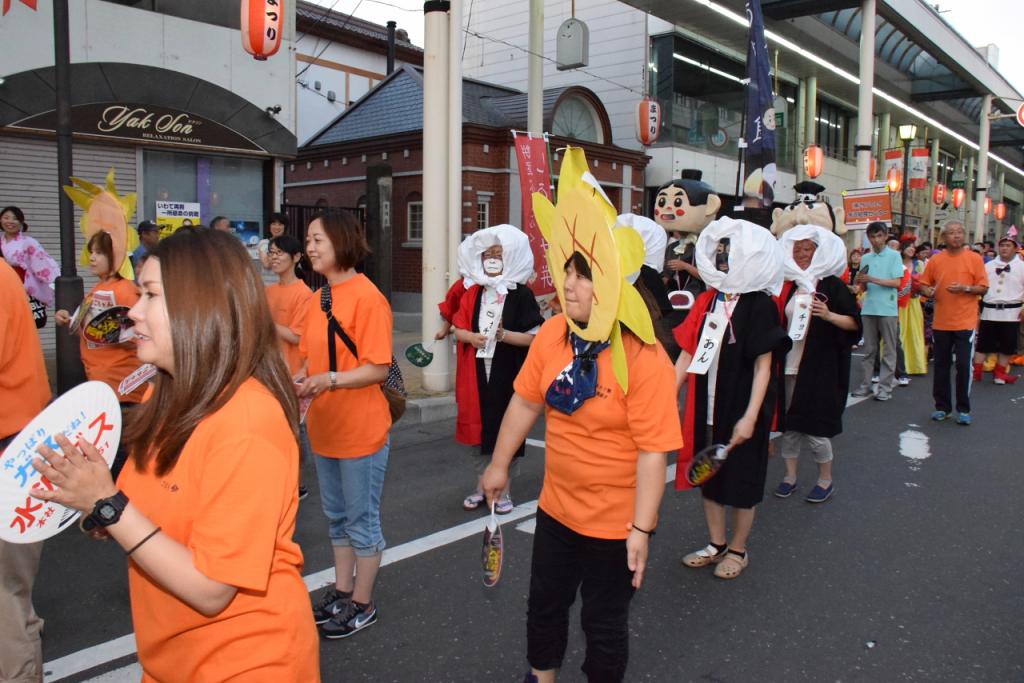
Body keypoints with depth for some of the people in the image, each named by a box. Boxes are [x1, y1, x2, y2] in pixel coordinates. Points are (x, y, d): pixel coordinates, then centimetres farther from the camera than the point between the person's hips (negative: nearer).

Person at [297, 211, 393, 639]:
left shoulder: (367, 297, -16)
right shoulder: (318, 298, 7)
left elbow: (378, 369, -19)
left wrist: (330, 380, -31)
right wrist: (298, 380, -4)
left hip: (360, 430, -8)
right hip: (324, 427, 8)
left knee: (362, 520, 7)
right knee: (336, 517, 20)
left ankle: (363, 604, 22)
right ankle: (342, 591, 36)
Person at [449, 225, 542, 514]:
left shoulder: (521, 294, -6)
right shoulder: (473, 292, 8)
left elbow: (534, 337, -9)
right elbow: (459, 328, 10)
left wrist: (504, 334, -24)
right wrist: (472, 337, -12)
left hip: (507, 375, -4)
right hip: (477, 373, 4)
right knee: (479, 428, 10)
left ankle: (503, 491, 16)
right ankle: (480, 487, 24)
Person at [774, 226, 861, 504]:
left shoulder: (832, 285, -4)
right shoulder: (789, 285, 10)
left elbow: (855, 323, -7)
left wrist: (829, 316, -22)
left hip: (820, 366, -5)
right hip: (790, 365, 5)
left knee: (814, 425, -1)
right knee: (789, 422, 8)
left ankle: (826, 480, 17)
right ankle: (790, 475, 21)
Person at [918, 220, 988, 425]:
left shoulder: (974, 258, 0)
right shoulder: (935, 260, 5)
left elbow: (983, 288, -1)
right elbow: (924, 284, 11)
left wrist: (965, 288, -19)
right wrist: (928, 291, -12)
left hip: (965, 322, -2)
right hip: (941, 322, 2)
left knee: (964, 366, -3)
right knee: (941, 366, 8)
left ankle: (963, 409, 10)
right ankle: (942, 407, 20)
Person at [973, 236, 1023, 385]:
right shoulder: (988, 266, 8)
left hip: (1011, 312, -1)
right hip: (989, 310, 1)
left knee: (1007, 345, 4)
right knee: (983, 343, 3)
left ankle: (1000, 373, 16)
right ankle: (976, 372, 8)